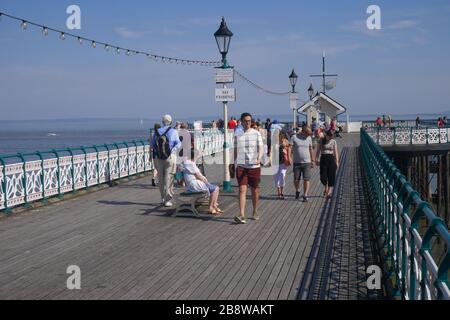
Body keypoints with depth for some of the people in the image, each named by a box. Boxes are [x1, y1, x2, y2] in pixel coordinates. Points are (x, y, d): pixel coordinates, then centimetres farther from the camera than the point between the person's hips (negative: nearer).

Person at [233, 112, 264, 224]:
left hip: (254, 166, 0)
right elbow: (235, 150, 14)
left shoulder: (256, 133, 0)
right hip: (241, 166, 0)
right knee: (242, 190, -11)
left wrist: (259, 158, -26)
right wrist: (235, 164, 13)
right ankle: (242, 215, -19)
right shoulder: (237, 134, 6)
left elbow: (261, 148, -8)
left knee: (255, 190, 10)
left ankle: (255, 212, 29)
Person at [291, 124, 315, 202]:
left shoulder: (309, 138, 6)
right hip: (297, 162, -1)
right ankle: (297, 191, 32)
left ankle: (305, 196, 2)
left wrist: (313, 160, 14)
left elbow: (311, 149, 14)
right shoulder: (294, 138, -4)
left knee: (306, 179, -5)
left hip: (307, 162, 1)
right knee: (296, 180, 4)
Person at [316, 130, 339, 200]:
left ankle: (329, 192, -2)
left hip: (331, 159, 0)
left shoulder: (334, 142, 6)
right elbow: (318, 151, 7)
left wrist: (337, 162, -1)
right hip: (323, 159, 0)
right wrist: (317, 159, 0)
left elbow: (335, 152, 5)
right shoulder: (322, 141, 4)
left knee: (331, 176, -5)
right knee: (323, 176, -6)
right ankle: (326, 187, 23)